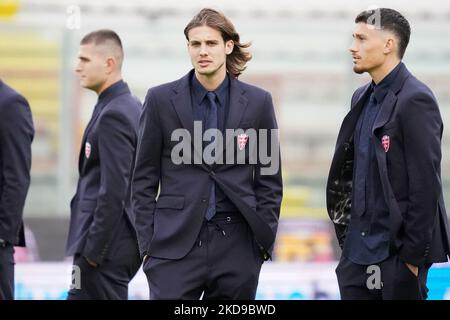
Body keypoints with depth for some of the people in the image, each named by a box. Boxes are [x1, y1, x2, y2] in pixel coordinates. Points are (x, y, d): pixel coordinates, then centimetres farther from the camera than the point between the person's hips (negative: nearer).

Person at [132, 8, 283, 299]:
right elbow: (145, 178, 6)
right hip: (176, 243, -1)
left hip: (236, 243, 1)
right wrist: (147, 242, 1)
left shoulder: (258, 102, 6)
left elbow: (269, 179, 10)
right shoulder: (162, 100, 3)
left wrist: (265, 239, 4)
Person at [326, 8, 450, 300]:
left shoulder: (416, 100, -13)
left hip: (397, 250, -8)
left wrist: (413, 255, -17)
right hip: (359, 248, 8)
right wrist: (349, 236, 14)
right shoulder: (363, 98, 13)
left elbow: (426, 184, -16)